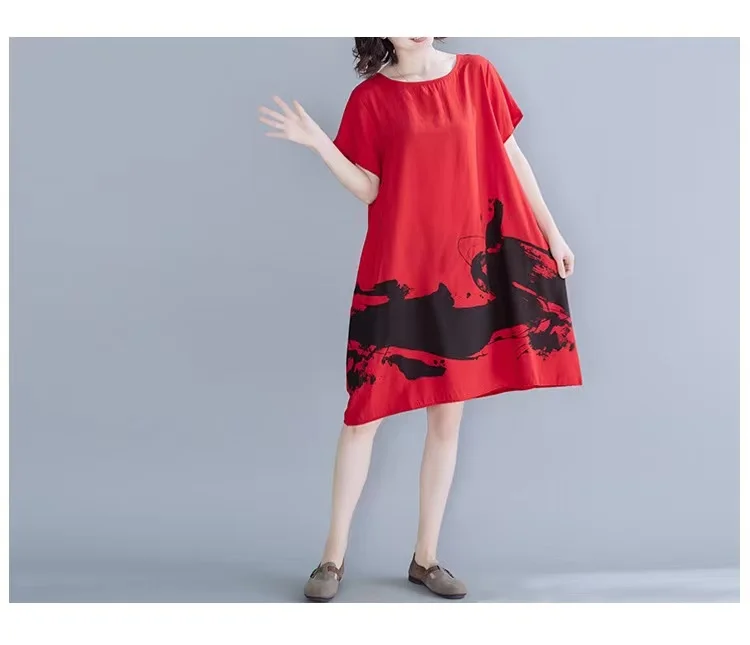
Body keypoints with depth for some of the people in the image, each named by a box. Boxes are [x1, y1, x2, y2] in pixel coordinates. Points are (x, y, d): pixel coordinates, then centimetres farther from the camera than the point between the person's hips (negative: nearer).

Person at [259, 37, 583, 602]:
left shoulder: (476, 75, 6)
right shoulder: (371, 96, 1)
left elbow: (511, 158, 10)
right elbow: (369, 189, -2)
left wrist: (552, 233, 11)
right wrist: (318, 143, -15)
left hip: (467, 264, 2)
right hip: (396, 269, -2)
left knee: (448, 417, 7)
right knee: (365, 411, 1)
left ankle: (426, 558, 22)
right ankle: (334, 558, 15)